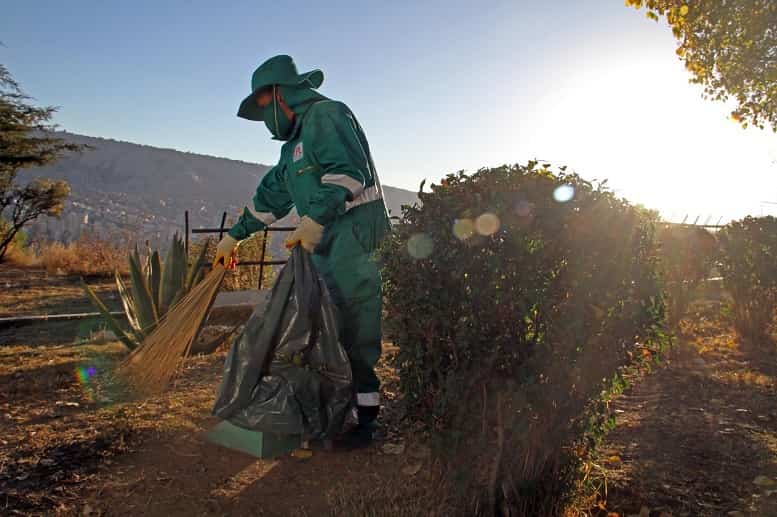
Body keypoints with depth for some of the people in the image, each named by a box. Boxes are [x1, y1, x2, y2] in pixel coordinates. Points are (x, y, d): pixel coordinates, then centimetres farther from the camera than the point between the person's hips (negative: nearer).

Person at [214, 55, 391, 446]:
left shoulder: (326, 115, -4)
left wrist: (315, 219, -27)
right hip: (326, 243, 10)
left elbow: (348, 170, -20)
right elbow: (271, 194, 31)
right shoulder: (295, 141, 26)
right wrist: (234, 235, 32)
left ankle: (364, 416, 1)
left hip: (354, 236, -10)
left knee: (354, 333, -9)